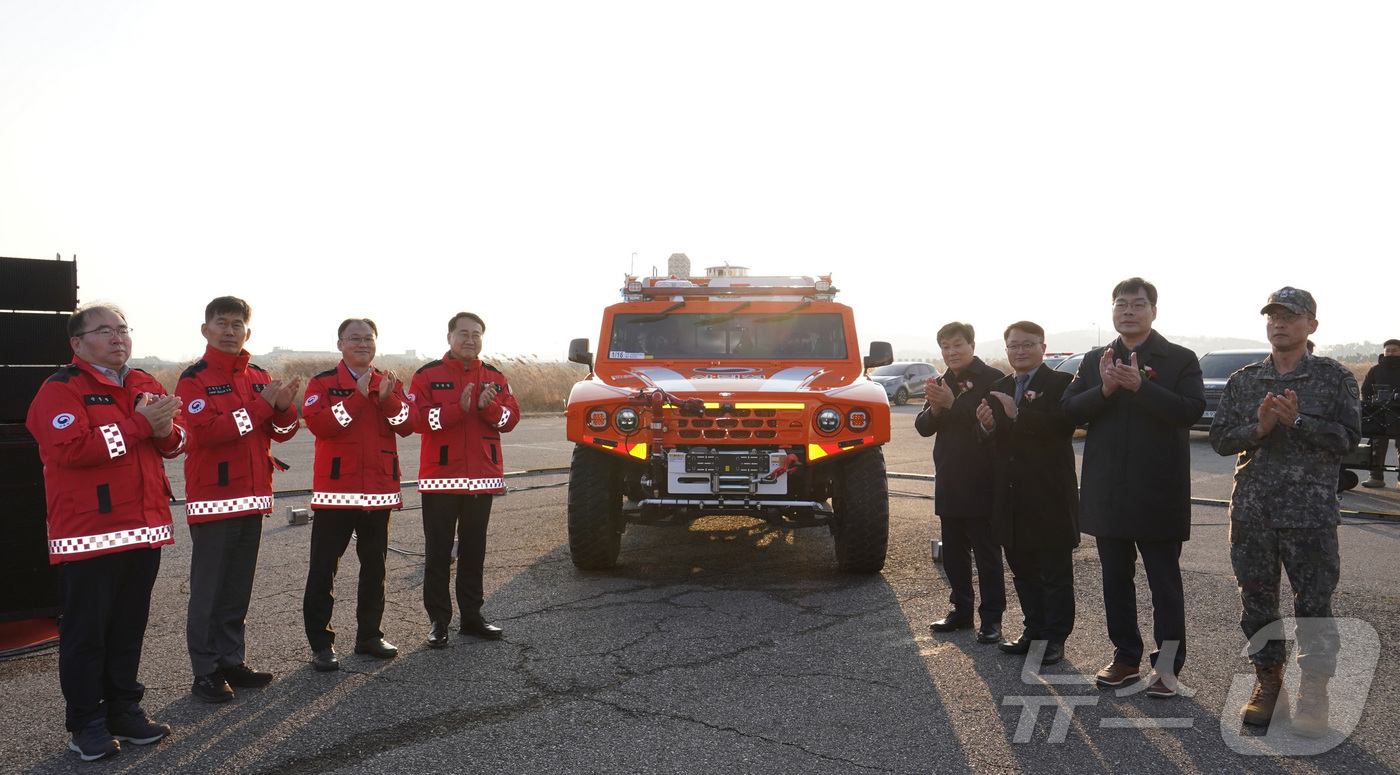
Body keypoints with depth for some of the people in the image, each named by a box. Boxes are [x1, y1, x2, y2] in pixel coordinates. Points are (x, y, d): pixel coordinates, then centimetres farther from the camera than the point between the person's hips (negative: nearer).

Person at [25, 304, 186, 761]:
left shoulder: (145, 384, 13)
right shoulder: (61, 390, -8)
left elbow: (176, 441, 12)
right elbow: (71, 448, -23)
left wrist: (166, 430, -12)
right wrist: (139, 424, -20)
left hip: (145, 528, 6)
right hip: (90, 531, -6)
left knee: (130, 628, 14)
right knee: (86, 631, 3)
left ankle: (124, 710, 26)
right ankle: (86, 723, 14)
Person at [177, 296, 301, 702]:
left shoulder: (260, 378, 12)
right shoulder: (194, 379, -7)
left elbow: (281, 432, 12)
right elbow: (207, 431, -21)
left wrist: (284, 408, -10)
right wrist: (260, 405, -22)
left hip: (252, 496, 6)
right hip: (212, 498, -6)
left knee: (238, 589, 13)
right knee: (208, 591, -1)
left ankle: (232, 661, 22)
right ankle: (206, 673, 7)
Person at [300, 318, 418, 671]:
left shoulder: (390, 383, 10)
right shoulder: (322, 383, -1)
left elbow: (409, 424, -3)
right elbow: (318, 423, -19)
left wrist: (388, 399, -21)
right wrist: (358, 396, -22)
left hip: (380, 489, 4)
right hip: (336, 488, -4)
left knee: (375, 564, 12)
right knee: (324, 567, -1)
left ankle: (370, 634, 24)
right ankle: (321, 644, 7)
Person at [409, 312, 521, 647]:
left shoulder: (495, 377, 10)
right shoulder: (428, 375, -1)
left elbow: (511, 418, 2)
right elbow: (417, 419, -13)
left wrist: (489, 407, -18)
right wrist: (458, 408, -24)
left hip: (483, 477, 3)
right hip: (440, 477, -3)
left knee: (474, 549, 12)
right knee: (438, 552, 2)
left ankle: (472, 615, 21)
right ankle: (438, 620, 10)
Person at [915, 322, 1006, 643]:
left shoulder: (992, 379, -8)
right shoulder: (940, 382, 12)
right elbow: (923, 427, 8)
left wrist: (953, 404, -25)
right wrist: (934, 409, -13)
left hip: (982, 482, -6)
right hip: (949, 482, 7)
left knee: (987, 554, 1)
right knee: (954, 553, 14)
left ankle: (991, 618, 8)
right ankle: (961, 610, 25)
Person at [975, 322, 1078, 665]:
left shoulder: (1060, 383, -7)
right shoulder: (1000, 388, 14)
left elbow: (1063, 426, -24)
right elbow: (996, 441, 12)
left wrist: (1018, 415, -28)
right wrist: (988, 426, -10)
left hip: (1050, 494, -7)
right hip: (1012, 495, 7)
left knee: (1055, 571, 5)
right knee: (1023, 569, 15)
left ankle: (1055, 637, 14)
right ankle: (1034, 630, 26)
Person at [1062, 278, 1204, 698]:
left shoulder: (1180, 359, -2)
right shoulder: (1095, 360, 10)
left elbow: (1192, 410, -17)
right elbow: (1070, 410, -1)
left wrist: (1140, 385, -25)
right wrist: (1103, 389, -18)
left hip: (1159, 492, -4)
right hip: (1108, 491, 4)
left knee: (1165, 583, 3)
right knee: (1116, 580, 13)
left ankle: (1168, 666, 13)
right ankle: (1125, 659, 25)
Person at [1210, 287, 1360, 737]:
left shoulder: (1334, 378, 1)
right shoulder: (1243, 380, 9)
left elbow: (1348, 438, -6)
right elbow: (1219, 438, 4)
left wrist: (1297, 420, -19)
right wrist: (1258, 428, -13)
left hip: (1310, 511, -3)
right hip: (1251, 510, 3)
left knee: (1314, 603, 0)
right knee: (1257, 599, 9)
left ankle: (1313, 694, 13)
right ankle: (1268, 683, 23)